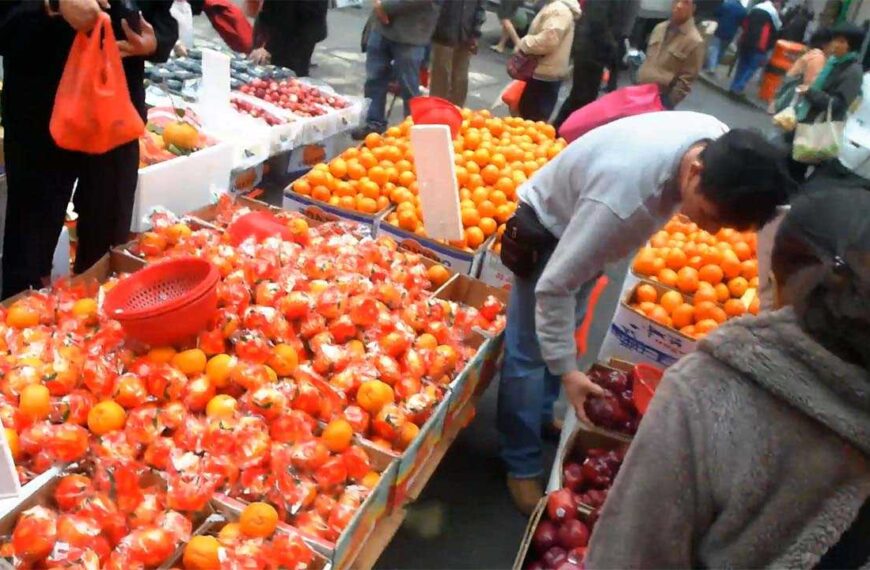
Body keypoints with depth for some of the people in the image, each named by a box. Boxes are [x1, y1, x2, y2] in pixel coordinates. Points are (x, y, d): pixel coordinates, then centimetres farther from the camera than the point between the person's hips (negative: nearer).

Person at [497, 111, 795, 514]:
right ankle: (523, 466, 11)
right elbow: (554, 287, -35)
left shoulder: (721, 144, -23)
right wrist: (567, 371, -28)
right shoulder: (625, 197, -45)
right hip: (549, 228, -7)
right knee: (531, 355, -4)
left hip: (586, 222, 7)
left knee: (561, 337, 20)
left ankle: (540, 418, 40)